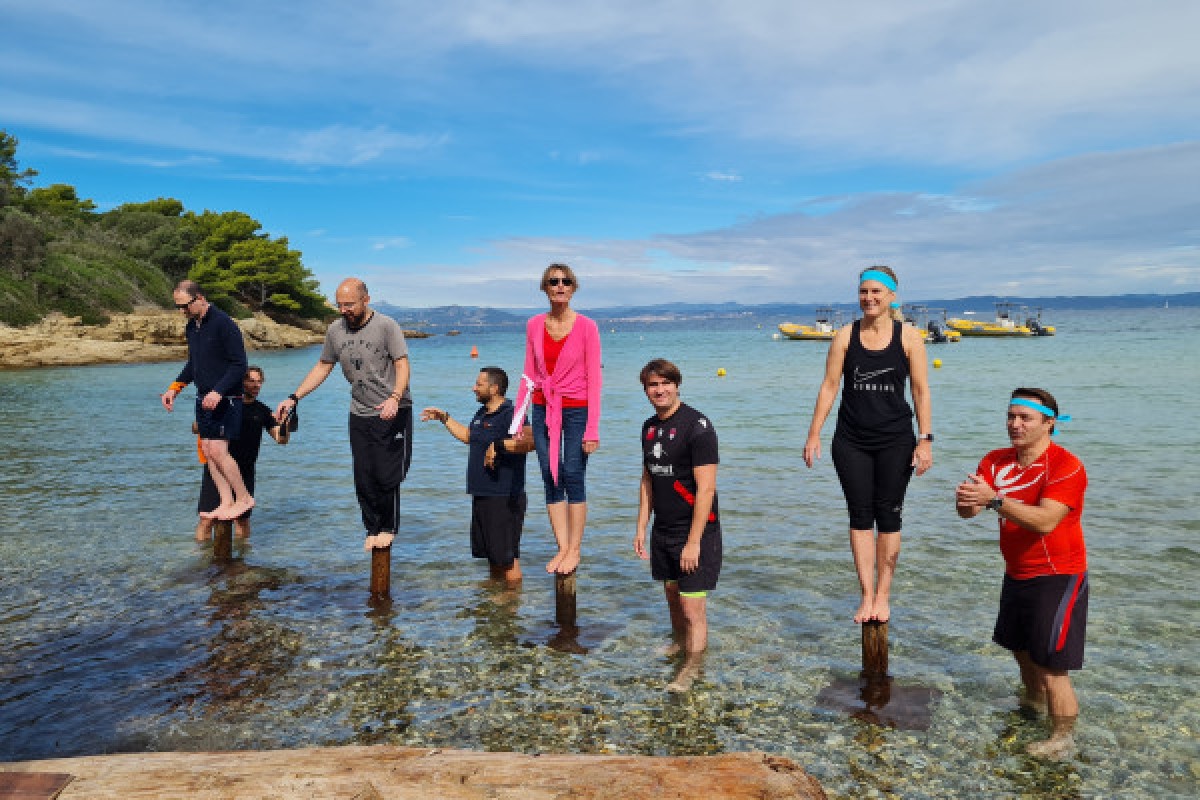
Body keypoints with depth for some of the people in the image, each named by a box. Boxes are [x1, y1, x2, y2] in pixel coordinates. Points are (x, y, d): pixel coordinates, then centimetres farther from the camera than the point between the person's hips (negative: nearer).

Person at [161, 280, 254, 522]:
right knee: (207, 450, 4)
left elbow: (239, 364, -17)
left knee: (217, 450, -12)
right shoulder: (191, 326, 12)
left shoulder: (223, 324, -15)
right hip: (204, 399, 9)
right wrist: (174, 389, 15)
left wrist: (218, 392, -25)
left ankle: (244, 498, 4)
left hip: (225, 399, -8)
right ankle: (226, 502, 10)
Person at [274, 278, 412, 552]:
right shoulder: (335, 331, 6)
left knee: (387, 476, -4)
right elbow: (322, 367, 16)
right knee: (363, 478, 6)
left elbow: (402, 364, -14)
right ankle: (372, 529, 22)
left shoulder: (386, 326, -9)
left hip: (393, 412, -5)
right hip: (359, 414, 5)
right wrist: (293, 398, 10)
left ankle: (388, 528, 15)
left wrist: (394, 398, -31)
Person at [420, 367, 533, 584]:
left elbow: (530, 441, -35)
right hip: (482, 495, 10)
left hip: (504, 498, -10)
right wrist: (444, 418, 30)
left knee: (507, 554, -2)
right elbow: (468, 436, 33)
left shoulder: (510, 414, -17)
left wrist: (498, 446, -34)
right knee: (490, 552, 21)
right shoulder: (482, 413, 14)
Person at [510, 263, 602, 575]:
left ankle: (574, 550, 10)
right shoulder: (534, 325, 5)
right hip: (543, 409, 4)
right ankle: (563, 548, 13)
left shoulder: (586, 327, -7)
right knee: (551, 478, 5)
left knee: (573, 477, -2)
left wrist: (592, 429, -13)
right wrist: (517, 419, 7)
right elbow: (529, 375, 9)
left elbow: (594, 380, -8)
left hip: (576, 410, -4)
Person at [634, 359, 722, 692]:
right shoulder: (649, 427, 7)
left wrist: (693, 541, -21)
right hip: (663, 529, 7)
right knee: (673, 595, 20)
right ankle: (680, 644, 42)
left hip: (695, 531, -7)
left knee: (693, 605, -4)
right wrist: (641, 528, 12)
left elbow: (706, 489, -20)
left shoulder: (697, 425, -17)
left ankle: (691, 668, 11)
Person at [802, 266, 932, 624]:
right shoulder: (845, 336, 2)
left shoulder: (909, 336, -1)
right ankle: (867, 595, 9)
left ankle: (883, 594, 15)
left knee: (888, 516, 4)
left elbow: (921, 391, -1)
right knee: (860, 517, 3)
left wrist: (925, 440, -7)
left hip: (895, 441, -1)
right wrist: (814, 434, -3)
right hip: (851, 442, 1)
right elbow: (829, 386, 1)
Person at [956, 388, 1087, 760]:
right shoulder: (996, 461, -2)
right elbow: (968, 511, -11)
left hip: (1058, 576, -7)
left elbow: (1045, 521, -33)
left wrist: (994, 499, -43)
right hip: (1017, 573, 7)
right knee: (1020, 647, 25)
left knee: (1050, 665, -6)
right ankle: (1034, 700, 51)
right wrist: (966, 500, -35)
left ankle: (1062, 739, 13)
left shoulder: (1066, 465, -21)